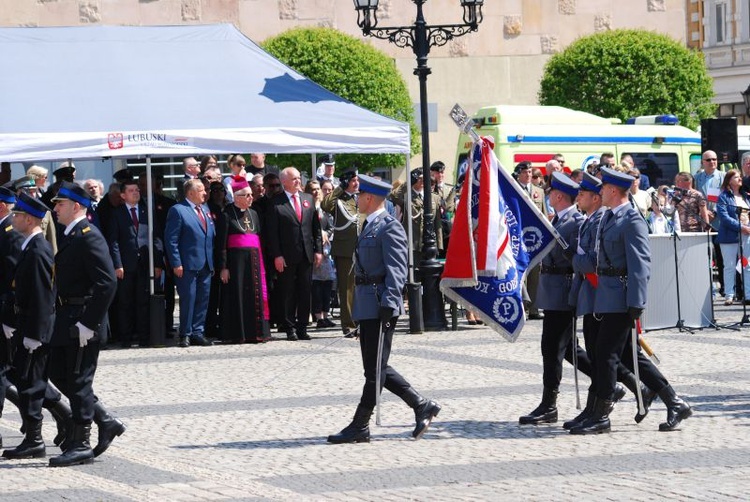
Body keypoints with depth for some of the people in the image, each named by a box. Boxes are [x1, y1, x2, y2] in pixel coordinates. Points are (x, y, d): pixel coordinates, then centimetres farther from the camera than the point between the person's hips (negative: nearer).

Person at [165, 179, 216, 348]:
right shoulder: (178, 210, -6)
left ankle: (197, 332, 14)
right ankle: (185, 334, 4)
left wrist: (212, 261, 13)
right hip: (188, 265, -7)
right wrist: (176, 264, -15)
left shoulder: (205, 209, 16)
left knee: (203, 300, 7)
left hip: (206, 264, 7)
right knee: (188, 300, -3)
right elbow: (171, 240, -9)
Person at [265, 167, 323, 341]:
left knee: (305, 292, 6)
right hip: (287, 256, -4)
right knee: (288, 294, 2)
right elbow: (272, 232, -7)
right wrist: (277, 255, -12)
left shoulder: (308, 199, 10)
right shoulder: (276, 203, -5)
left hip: (306, 255, 4)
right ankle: (290, 328, 8)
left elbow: (316, 227, 12)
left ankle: (302, 327, 12)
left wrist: (318, 250, 5)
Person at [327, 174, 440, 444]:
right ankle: (421, 406, 18)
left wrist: (389, 303, -25)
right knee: (375, 368, 11)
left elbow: (396, 269, -18)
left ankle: (360, 427, -1)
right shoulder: (370, 226, 18)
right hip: (367, 305, 10)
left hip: (380, 305, -10)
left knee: (376, 368, -3)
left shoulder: (389, 227, -12)